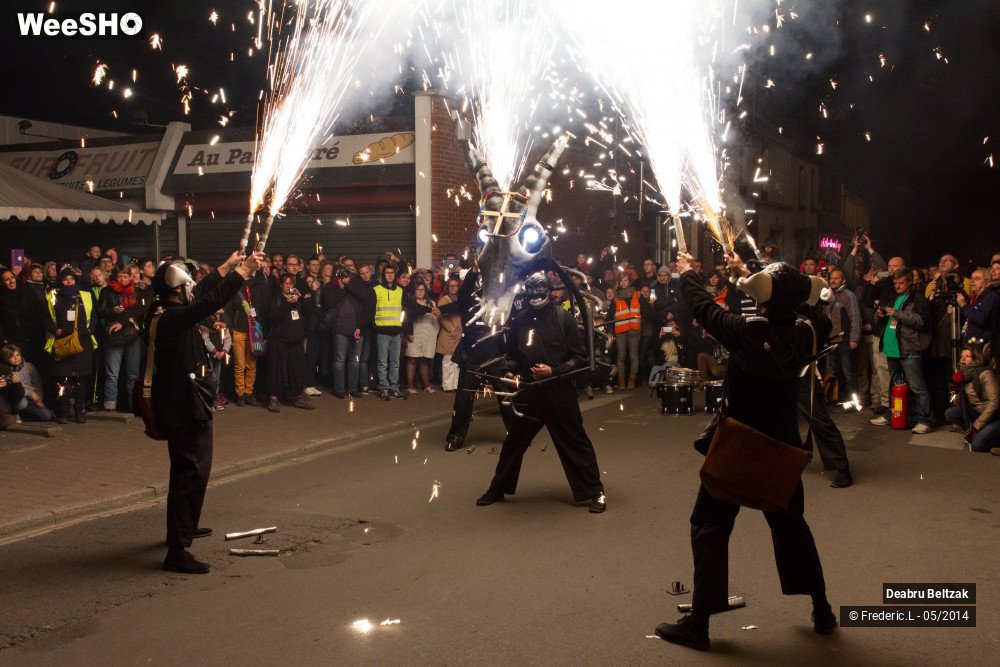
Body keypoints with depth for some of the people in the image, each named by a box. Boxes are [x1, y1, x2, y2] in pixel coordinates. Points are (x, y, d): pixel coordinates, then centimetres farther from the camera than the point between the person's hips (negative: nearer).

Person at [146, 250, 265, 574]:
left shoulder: (161, 312, 7)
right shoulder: (174, 317, -23)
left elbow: (202, 294, 19)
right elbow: (211, 301, -31)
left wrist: (228, 266, 25)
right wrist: (243, 270, -22)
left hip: (179, 404, 11)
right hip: (186, 407, -11)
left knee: (195, 468, 26)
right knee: (190, 473, -9)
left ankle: (186, 526, 43)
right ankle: (177, 551, -8)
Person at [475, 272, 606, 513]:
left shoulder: (563, 318, -6)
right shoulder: (520, 320, 5)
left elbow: (580, 357, -6)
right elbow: (512, 353, 19)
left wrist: (554, 371, -17)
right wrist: (510, 371, 0)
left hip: (559, 391, -4)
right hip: (528, 391, 4)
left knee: (575, 442, 0)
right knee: (514, 441, 14)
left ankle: (594, 492, 11)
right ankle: (497, 489, 29)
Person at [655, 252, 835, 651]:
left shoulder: (746, 333, -22)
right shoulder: (803, 335, -7)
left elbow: (703, 307, -6)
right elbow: (780, 312, 15)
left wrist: (686, 273, 14)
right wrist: (745, 273, 24)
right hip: (782, 447, 5)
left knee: (710, 528, 5)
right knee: (790, 524, 22)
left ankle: (698, 624, 6)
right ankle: (822, 611, 28)